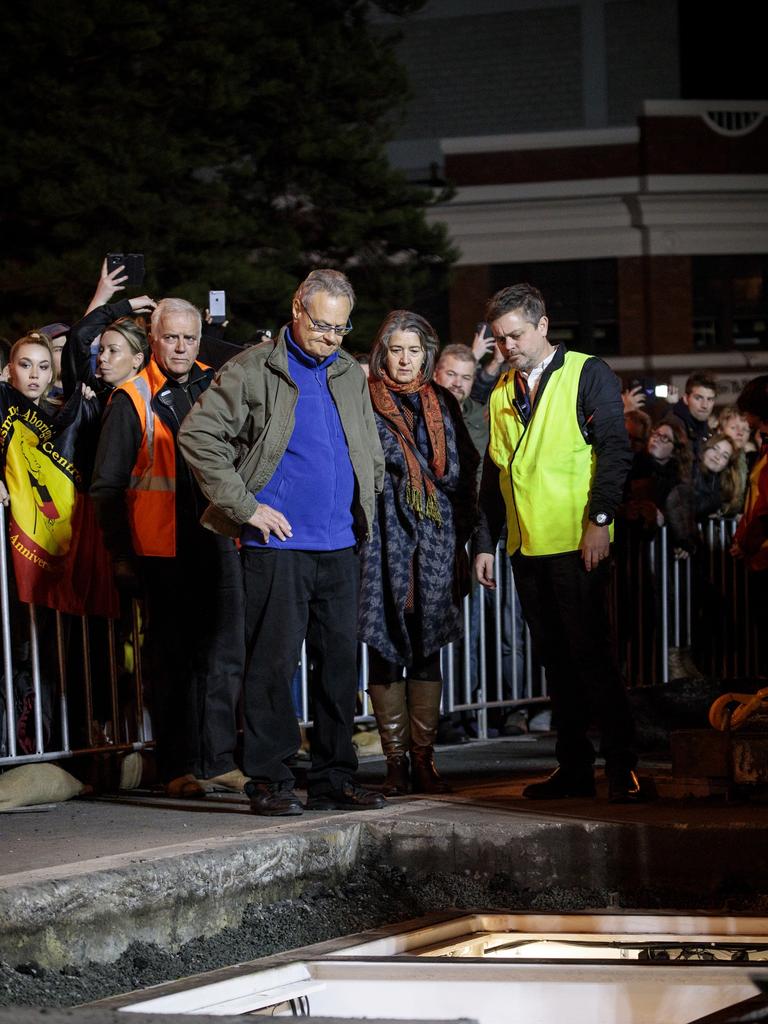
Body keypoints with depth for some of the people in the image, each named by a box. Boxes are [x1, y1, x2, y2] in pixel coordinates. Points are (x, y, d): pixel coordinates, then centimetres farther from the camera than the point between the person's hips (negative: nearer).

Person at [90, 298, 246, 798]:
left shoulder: (216, 387, 11)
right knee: (173, 660, 1)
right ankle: (179, 767, 7)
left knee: (223, 657, 4)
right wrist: (121, 553, -6)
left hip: (218, 544, 4)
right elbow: (107, 485, -1)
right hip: (163, 550, -4)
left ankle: (218, 760, 12)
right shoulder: (132, 400, -1)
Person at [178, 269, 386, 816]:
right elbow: (197, 435, -10)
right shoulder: (254, 371, -4)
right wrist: (245, 505, -11)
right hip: (279, 542, -6)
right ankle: (270, 781, 2)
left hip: (341, 545, 6)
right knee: (274, 662, -5)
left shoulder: (350, 374, 14)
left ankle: (335, 779, 15)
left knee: (341, 662, 7)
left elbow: (371, 453, 25)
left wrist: (364, 510, 12)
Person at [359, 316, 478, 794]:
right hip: (384, 537, -3)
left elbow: (464, 468, 15)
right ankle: (396, 761, 3)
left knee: (427, 649, 2)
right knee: (386, 647, -2)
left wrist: (460, 529, 7)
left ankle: (424, 759, 7)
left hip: (435, 539, 3)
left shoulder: (442, 403, 13)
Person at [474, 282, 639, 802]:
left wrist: (599, 520, -17)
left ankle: (622, 767, -5)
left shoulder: (587, 374, -1)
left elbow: (615, 449, -8)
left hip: (577, 544, -6)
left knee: (590, 654, -9)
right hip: (526, 546, 6)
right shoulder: (502, 395, 18)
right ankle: (574, 767, 11)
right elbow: (494, 473, 21)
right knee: (555, 660, 7)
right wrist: (486, 543, 15)